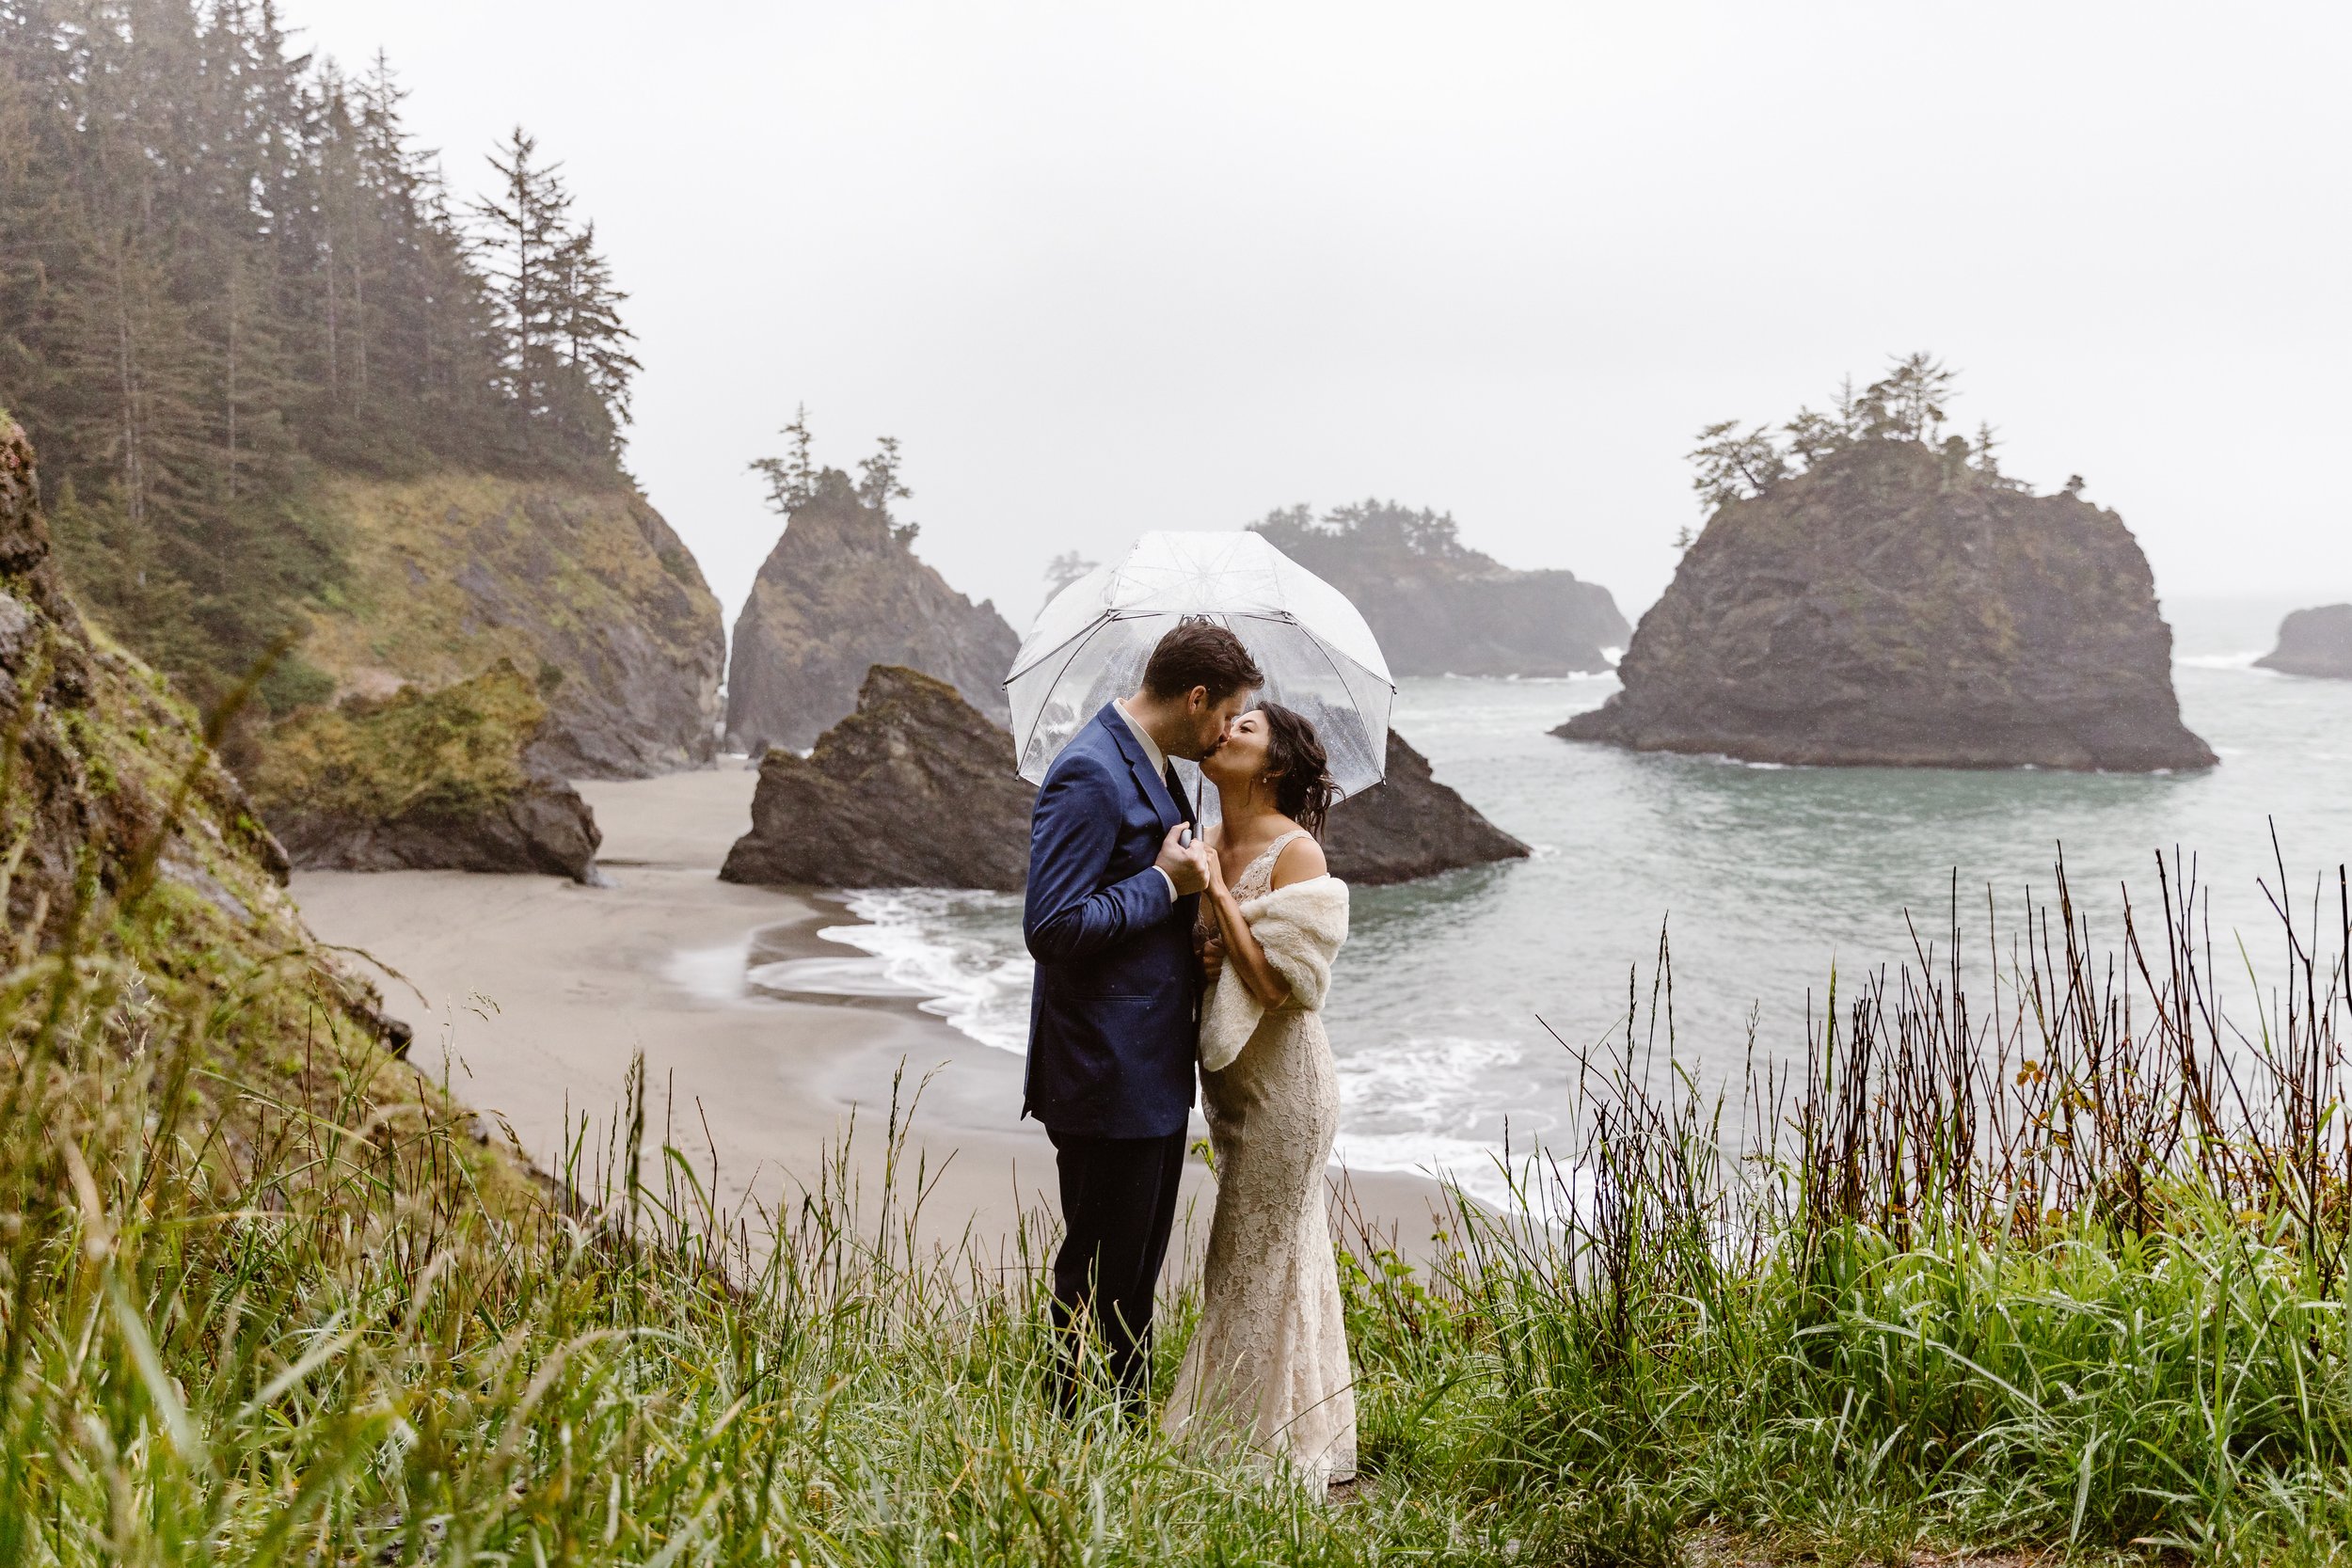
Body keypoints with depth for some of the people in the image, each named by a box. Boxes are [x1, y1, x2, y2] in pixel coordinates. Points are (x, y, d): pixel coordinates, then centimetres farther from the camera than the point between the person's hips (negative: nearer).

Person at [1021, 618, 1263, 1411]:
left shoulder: (1150, 767, 14)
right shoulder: (1091, 774, -19)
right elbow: (1052, 924, -26)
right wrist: (1165, 883, -19)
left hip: (1154, 1073, 10)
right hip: (1109, 1076, -10)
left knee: (1136, 1277, 19)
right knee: (1097, 1278, 1)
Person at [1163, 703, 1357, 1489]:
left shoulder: (1294, 852, -17)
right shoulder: (1209, 845, 5)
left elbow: (1273, 982, -23)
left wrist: (1218, 893, -22)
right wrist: (1190, 952, -9)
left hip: (1280, 1081, -8)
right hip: (1230, 1076, 8)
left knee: (1255, 1263, 2)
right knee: (1263, 1259, 19)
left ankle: (1261, 1443, 17)